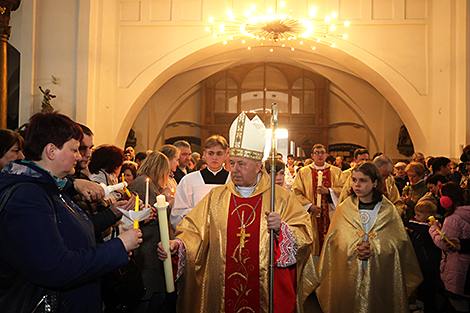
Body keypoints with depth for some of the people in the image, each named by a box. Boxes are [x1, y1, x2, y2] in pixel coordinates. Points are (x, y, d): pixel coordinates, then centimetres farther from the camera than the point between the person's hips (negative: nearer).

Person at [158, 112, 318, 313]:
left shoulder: (281, 198, -1)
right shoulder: (216, 197, 5)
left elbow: (304, 234, -3)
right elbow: (194, 231, 3)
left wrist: (281, 228, -20)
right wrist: (178, 244, -16)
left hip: (267, 289, -1)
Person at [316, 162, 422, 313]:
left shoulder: (389, 210, 1)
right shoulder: (344, 209, 2)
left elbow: (399, 242, -3)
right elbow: (334, 240, -1)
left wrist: (374, 249, -17)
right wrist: (354, 249, -18)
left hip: (380, 275, 0)